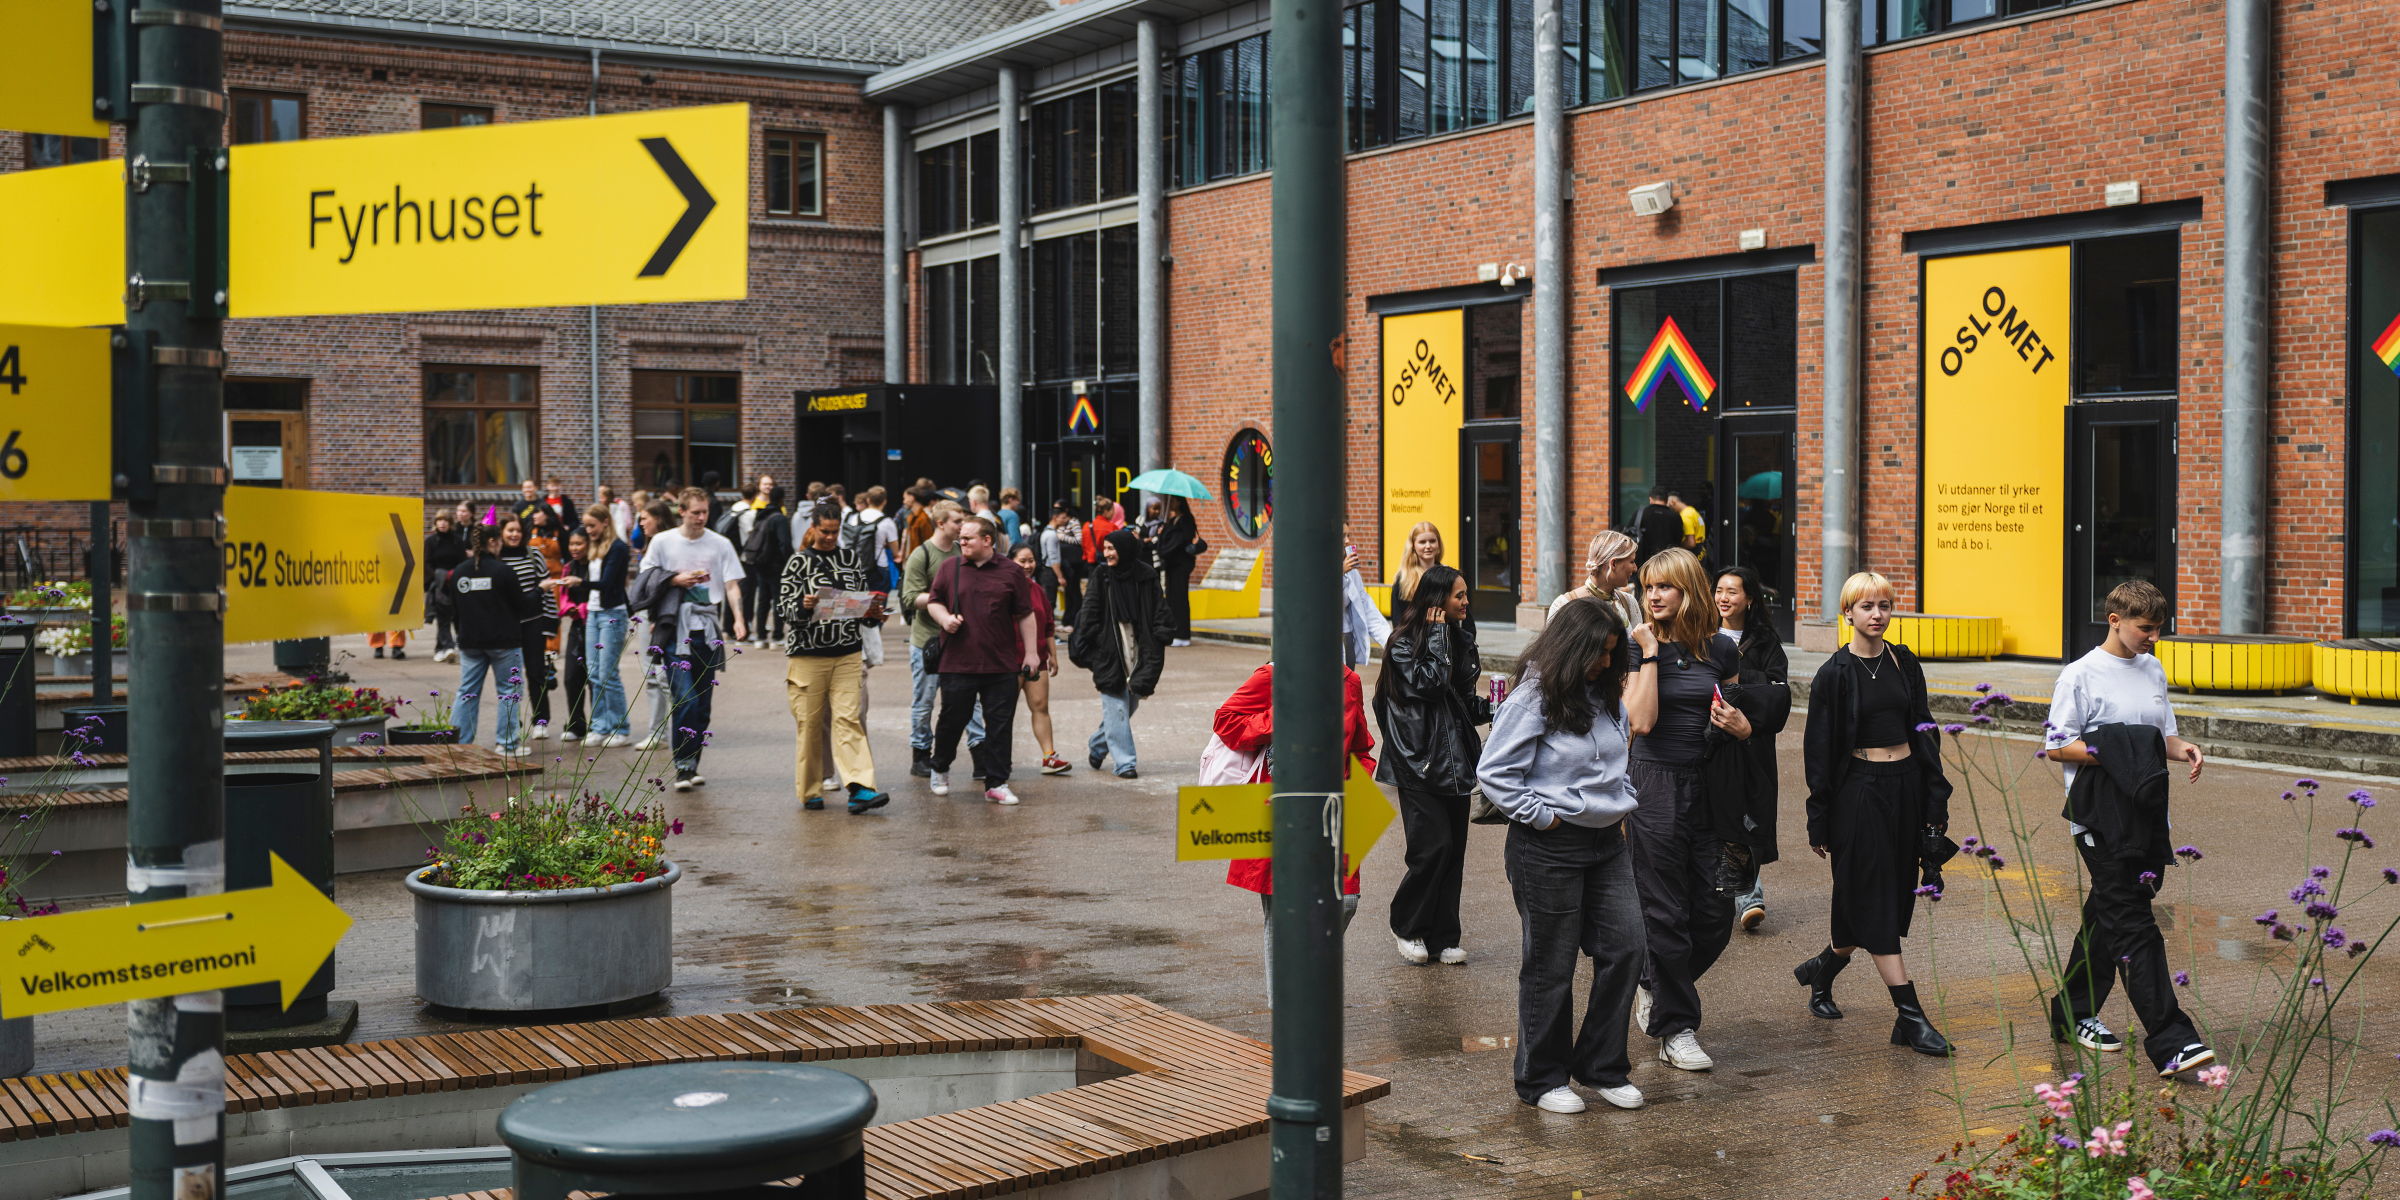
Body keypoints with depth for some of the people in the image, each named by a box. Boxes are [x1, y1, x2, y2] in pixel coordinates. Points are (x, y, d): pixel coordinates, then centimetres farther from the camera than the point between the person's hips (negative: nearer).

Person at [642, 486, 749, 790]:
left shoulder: (720, 544, 5)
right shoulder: (663, 542, 3)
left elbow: (732, 585, 2)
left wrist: (738, 618, -13)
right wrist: (675, 580, -8)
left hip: (708, 632, 2)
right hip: (676, 632, -2)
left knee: (703, 703, 7)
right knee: (686, 700, -13)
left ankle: (692, 765, 17)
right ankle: (683, 766, -8)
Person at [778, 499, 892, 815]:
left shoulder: (854, 558, 11)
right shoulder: (799, 563, 2)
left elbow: (868, 598, 17)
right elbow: (787, 608, -3)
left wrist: (873, 614, -5)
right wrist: (804, 607, -24)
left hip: (848, 653, 2)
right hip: (807, 655, -2)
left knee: (849, 719, -7)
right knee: (810, 723, 1)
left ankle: (860, 788, -15)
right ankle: (810, 791, 12)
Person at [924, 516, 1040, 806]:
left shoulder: (1010, 572, 3)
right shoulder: (950, 568, 6)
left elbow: (1025, 615, 7)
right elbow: (933, 601, 13)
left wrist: (1031, 652, 3)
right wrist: (944, 618, -9)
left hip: (1001, 666, 0)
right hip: (957, 663, 0)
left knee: (1000, 725, 2)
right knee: (952, 720, 8)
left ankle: (996, 784, 10)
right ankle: (939, 769, 32)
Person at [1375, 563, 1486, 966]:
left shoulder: (1457, 637, 15)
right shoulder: (1405, 643, -7)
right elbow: (1429, 683, -22)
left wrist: (1490, 706, 0)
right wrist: (1438, 634, -14)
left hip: (1455, 763, 7)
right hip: (1420, 764, -7)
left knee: (1453, 851, 6)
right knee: (1434, 846, -11)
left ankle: (1443, 937, 12)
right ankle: (1406, 926, 9)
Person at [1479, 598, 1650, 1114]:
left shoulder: (1607, 696, 10)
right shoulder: (1532, 700, -13)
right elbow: (1494, 774, -15)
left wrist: (1622, 804, 14)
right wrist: (1542, 816, -14)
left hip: (1608, 843, 7)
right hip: (1549, 849, -7)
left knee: (1625, 949, 4)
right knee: (1551, 966, 3)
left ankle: (1601, 1065, 20)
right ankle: (1543, 1079, 18)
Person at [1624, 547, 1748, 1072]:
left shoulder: (1722, 649, 5)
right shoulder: (1639, 647, -3)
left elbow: (1744, 724, 15)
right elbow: (1641, 720, -16)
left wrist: (1738, 724, -8)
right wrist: (1651, 653, -15)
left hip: (1709, 789, 4)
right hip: (1657, 787, -4)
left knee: (1716, 914, 6)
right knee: (1667, 914, 1)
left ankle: (1654, 988, 31)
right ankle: (1676, 1030, 12)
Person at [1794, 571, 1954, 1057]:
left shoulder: (1904, 663, 8)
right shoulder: (1835, 673, -7)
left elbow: (1924, 731, 12)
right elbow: (1820, 749, -6)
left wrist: (1936, 798, 7)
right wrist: (1820, 823, -7)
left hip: (1906, 785, 6)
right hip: (1859, 792, -6)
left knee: (1894, 896, 11)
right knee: (1874, 902, -5)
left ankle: (1820, 969, 34)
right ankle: (1909, 1017, -5)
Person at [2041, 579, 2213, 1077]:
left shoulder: (2153, 671, 15)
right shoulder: (2081, 675, -6)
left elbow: (2163, 736, 22)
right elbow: (2056, 746, -6)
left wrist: (2181, 749, -1)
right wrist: (2114, 754, -19)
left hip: (2146, 812, 7)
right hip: (2101, 816, -7)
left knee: (2107, 917, 14)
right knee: (2133, 926, -11)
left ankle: (2073, 1015, 28)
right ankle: (2169, 1041, -16)